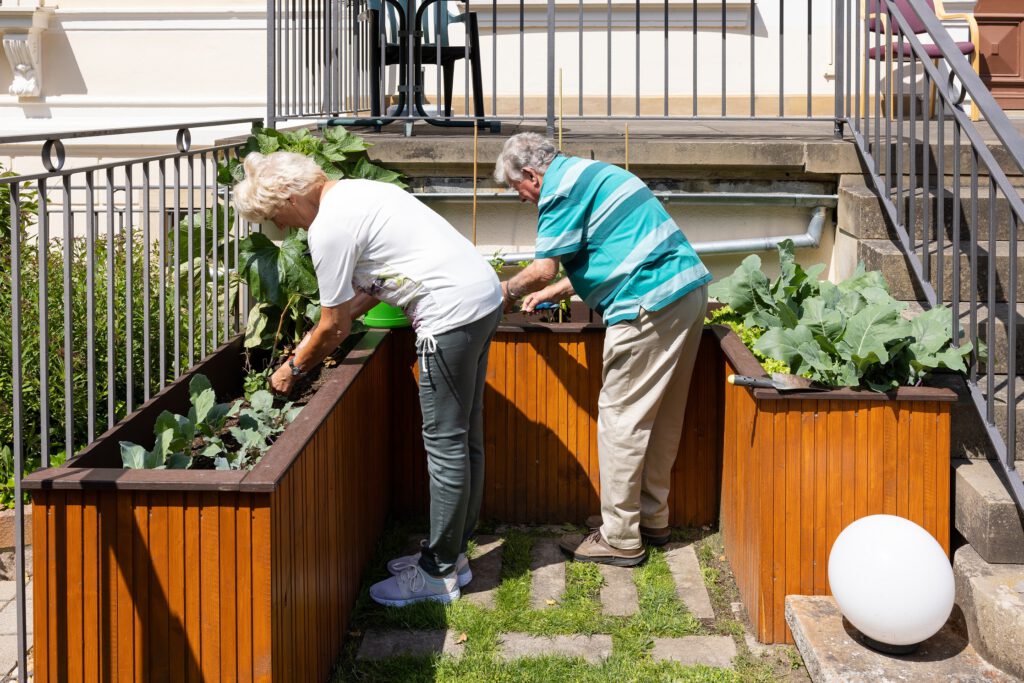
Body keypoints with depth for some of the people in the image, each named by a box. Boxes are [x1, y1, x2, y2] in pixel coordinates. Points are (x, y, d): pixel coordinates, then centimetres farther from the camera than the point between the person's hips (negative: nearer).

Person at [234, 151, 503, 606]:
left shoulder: (329, 229, -13)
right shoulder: (354, 193, 17)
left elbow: (333, 328, -5)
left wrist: (294, 368, 11)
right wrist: (321, 335, 24)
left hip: (453, 314, -11)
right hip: (484, 296, 11)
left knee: (445, 445, -2)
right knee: (465, 438, 15)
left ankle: (439, 574, 7)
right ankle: (451, 554, 26)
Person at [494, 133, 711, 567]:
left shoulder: (562, 186, -7)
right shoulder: (587, 173, 24)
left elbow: (544, 269, -9)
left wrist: (507, 291, 11)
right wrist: (548, 294, 33)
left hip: (649, 303, -10)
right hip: (690, 287, 10)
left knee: (621, 418, -2)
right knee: (662, 416, 17)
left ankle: (620, 539, 5)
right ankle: (651, 518, 28)